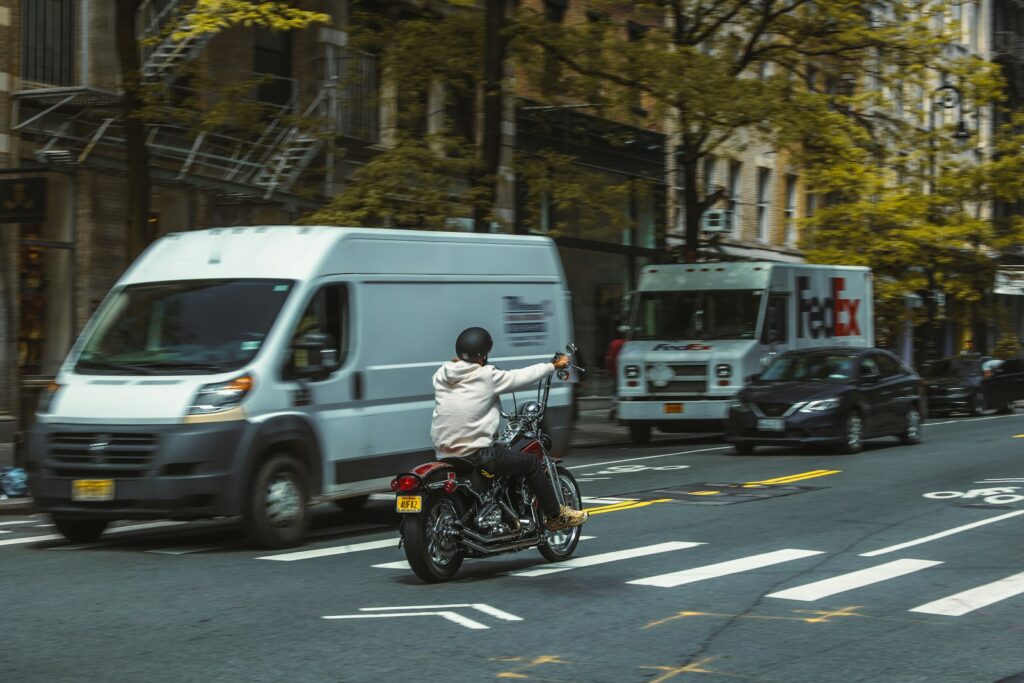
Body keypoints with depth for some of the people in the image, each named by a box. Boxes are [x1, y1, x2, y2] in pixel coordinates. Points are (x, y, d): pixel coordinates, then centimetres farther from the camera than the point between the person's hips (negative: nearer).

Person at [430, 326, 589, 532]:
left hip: (443, 454, 7)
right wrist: (553, 366, 19)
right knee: (531, 464, 9)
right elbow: (521, 377, 3)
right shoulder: (487, 376, -9)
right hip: (477, 456, -7)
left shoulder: (441, 376, 3)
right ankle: (555, 516, 20)